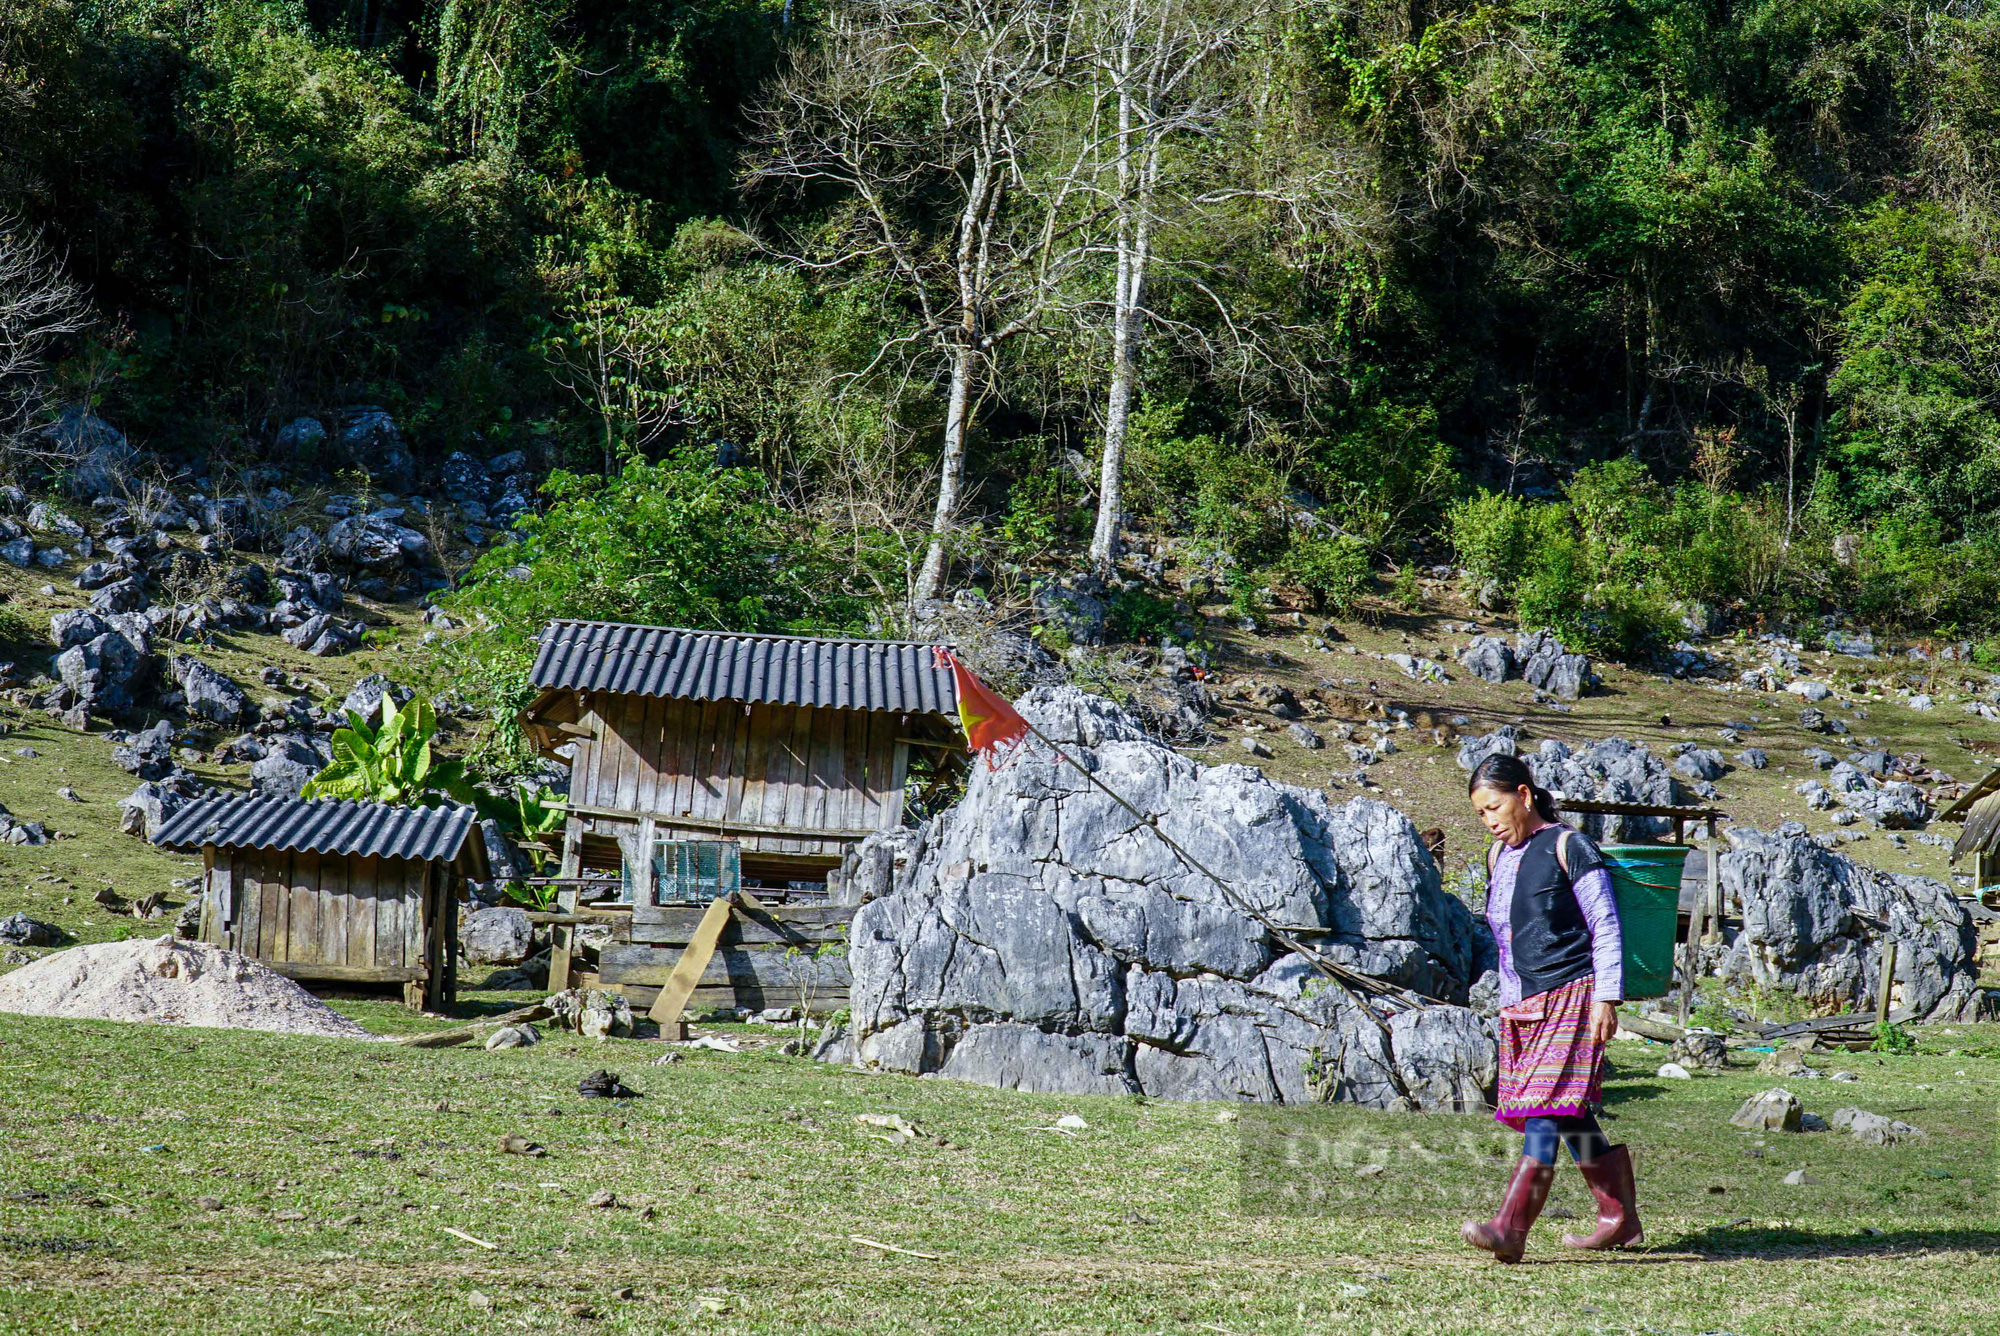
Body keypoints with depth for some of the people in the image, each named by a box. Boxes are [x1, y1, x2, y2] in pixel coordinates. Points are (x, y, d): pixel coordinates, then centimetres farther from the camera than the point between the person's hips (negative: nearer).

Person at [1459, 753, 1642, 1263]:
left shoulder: (1567, 847, -6)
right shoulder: (1498, 857, 15)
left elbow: (1606, 927, -8)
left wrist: (1605, 997, -14)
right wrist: (1510, 1002, 22)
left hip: (1573, 996, -8)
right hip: (1524, 1006, 8)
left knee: (1547, 1110, -15)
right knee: (1572, 1118, 9)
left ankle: (1510, 1229, -25)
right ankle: (1620, 1220, 19)